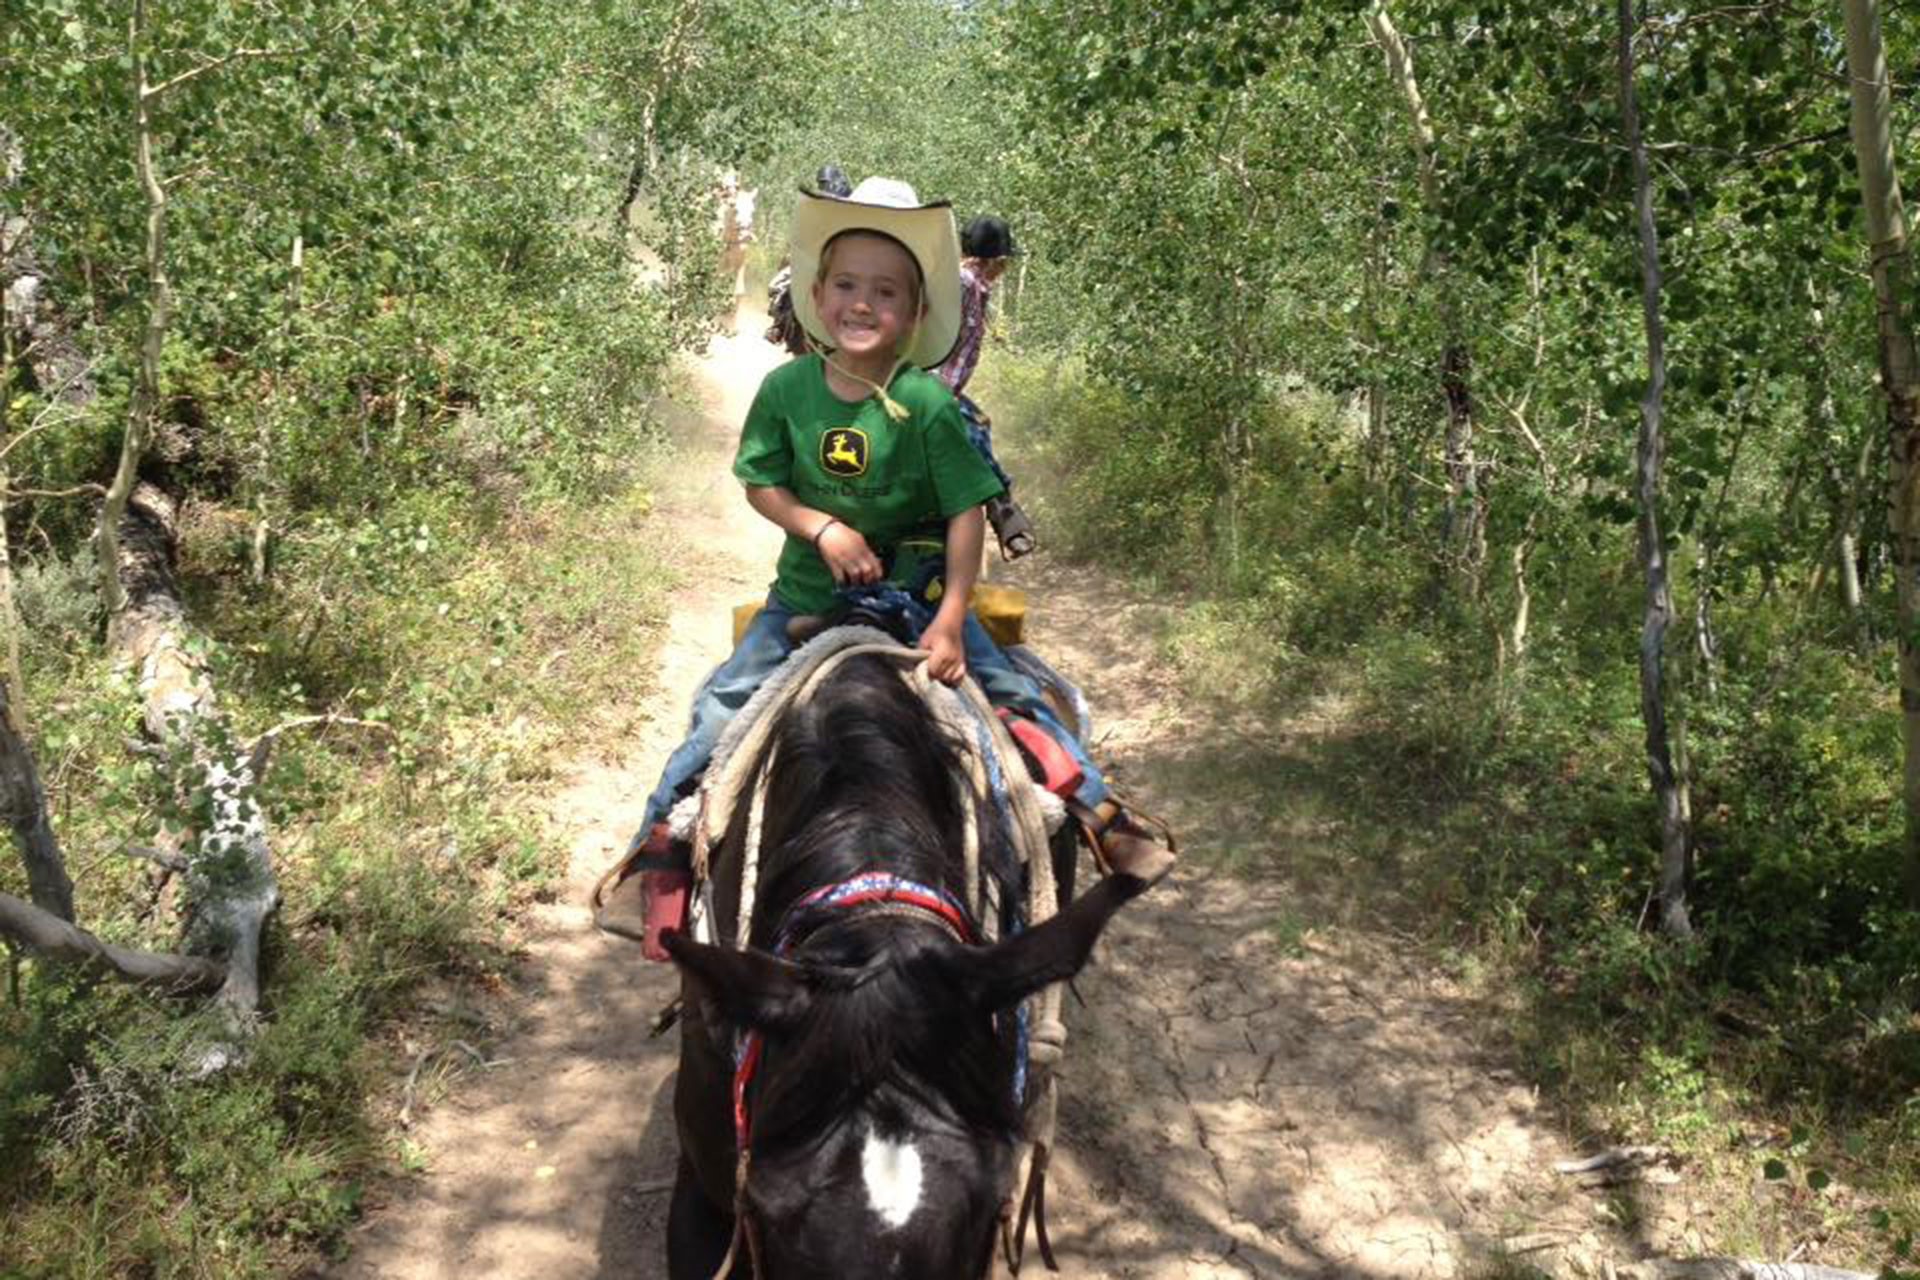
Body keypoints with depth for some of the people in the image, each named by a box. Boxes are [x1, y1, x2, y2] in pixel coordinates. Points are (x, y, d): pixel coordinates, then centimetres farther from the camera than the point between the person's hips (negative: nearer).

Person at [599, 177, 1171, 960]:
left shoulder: (928, 404, -17)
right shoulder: (788, 388, -9)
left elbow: (967, 513, -15)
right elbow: (760, 484, -1)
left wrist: (951, 620, -21)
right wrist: (821, 527, -19)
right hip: (808, 595, 2)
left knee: (1014, 693, -8)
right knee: (722, 705, -5)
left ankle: (1102, 815, 10)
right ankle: (658, 849, 12)